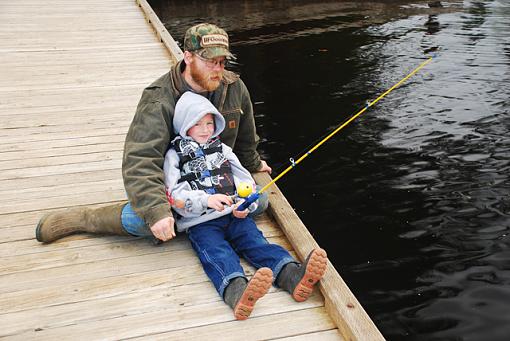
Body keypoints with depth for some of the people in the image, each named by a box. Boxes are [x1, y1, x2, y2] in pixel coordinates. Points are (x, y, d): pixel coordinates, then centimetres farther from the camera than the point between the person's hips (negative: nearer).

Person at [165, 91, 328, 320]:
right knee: (217, 253, -30)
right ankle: (237, 291, -60)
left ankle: (293, 276, -48)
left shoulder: (222, 149, 25)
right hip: (200, 222, -3)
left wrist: (244, 205, -1)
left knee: (255, 240, -22)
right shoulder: (174, 156, 12)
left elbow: (245, 180, 21)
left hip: (234, 215, 4)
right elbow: (175, 194, -1)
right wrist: (206, 200, -20)